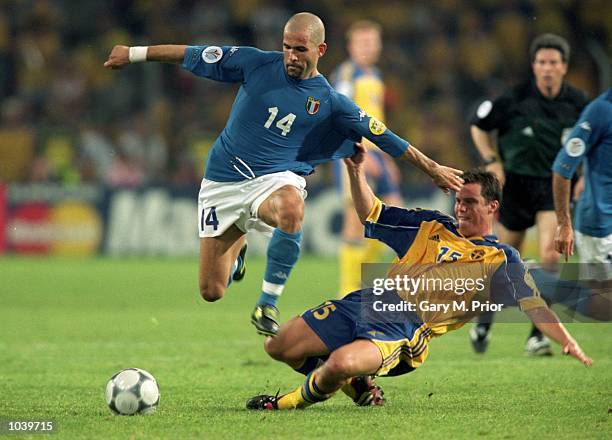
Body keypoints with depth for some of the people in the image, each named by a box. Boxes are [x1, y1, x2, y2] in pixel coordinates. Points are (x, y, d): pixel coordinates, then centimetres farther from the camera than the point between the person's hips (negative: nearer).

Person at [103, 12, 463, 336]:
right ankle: (237, 248, 38)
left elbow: (384, 138, 5)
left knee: (291, 209, -42)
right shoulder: (257, 64, 1)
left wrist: (432, 168, 5)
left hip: (277, 179, -2)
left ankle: (268, 303, -27)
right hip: (223, 181, 2)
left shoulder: (330, 102, 1)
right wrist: (134, 54, 10)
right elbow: (193, 56, 7)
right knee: (212, 292, 0)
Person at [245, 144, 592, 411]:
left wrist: (568, 342, -20)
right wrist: (356, 172, 8)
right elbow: (372, 214, 23)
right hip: (370, 303, 6)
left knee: (340, 363, -36)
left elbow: (533, 305, -5)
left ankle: (292, 402, -4)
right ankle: (356, 383, 19)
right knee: (279, 347, 1)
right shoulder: (433, 226, 18)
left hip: (406, 330, -6)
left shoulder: (502, 260, 3)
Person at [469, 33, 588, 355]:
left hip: (555, 187, 0)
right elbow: (479, 126, 6)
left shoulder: (578, 103, -2)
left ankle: (538, 335, -13)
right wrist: (491, 161, -5)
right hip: (517, 184, 0)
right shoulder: (515, 99, -8)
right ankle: (484, 321, 33)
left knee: (550, 256, -18)